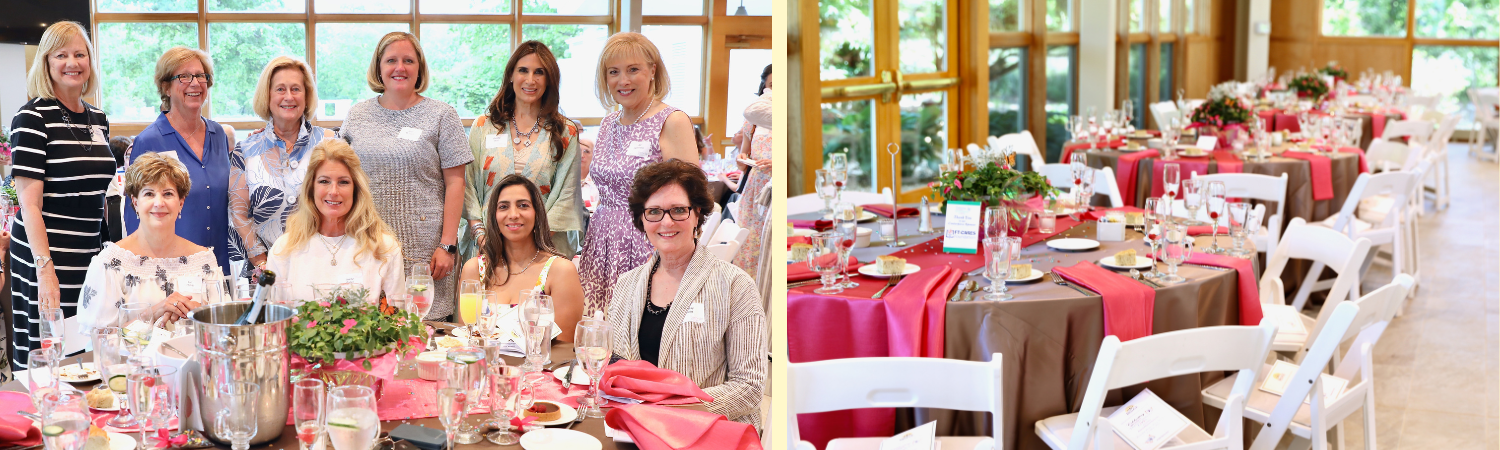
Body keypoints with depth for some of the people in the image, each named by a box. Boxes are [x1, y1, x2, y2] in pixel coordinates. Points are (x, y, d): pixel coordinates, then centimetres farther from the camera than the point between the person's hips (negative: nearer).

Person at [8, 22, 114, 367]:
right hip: (47, 257, -7)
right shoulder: (32, 118, -8)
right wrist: (45, 269, -20)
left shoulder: (98, 119, 13)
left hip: (92, 257, 7)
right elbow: (29, 203, -13)